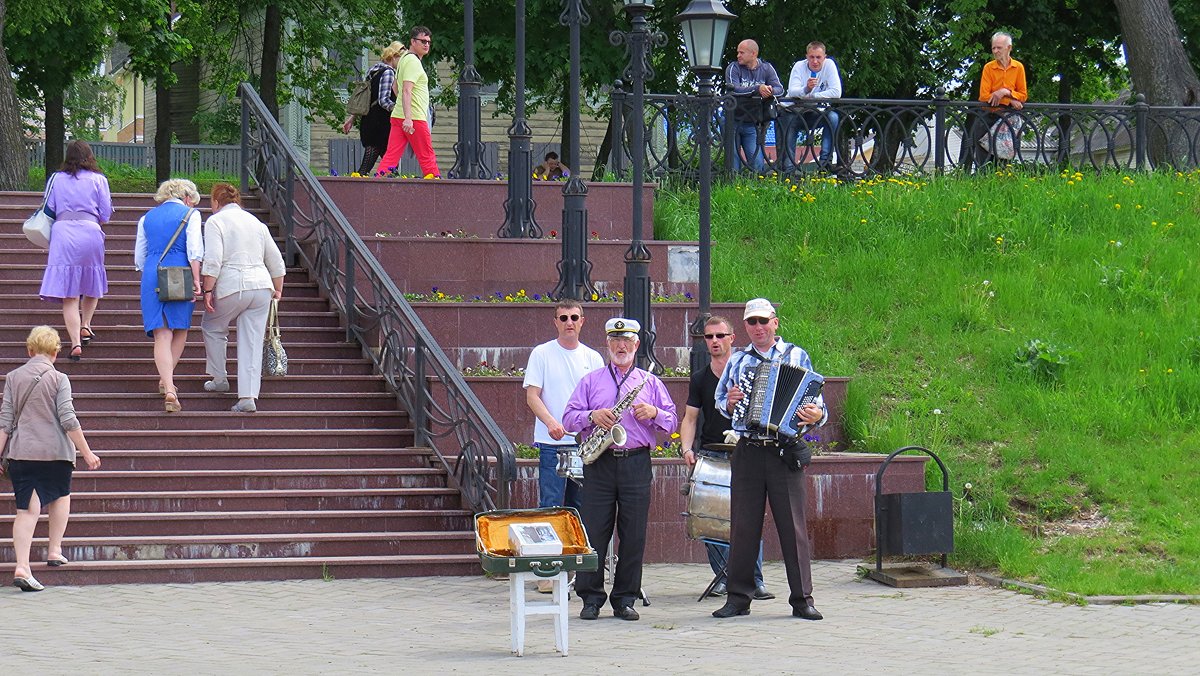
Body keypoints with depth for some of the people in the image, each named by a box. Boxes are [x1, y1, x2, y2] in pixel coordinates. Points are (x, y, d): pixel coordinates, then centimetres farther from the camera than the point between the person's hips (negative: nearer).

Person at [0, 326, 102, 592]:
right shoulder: (58, 379, -5)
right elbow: (68, 420, -10)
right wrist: (87, 453, -5)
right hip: (55, 451, -2)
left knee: (27, 508, 0)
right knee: (61, 496, 24)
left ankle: (22, 567, -13)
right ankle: (54, 550, 24)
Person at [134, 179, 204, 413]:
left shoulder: (147, 218, 18)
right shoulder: (190, 214, 5)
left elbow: (139, 258, 18)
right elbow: (194, 251, -7)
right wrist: (196, 280, -6)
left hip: (151, 277, 3)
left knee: (161, 335, -3)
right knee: (180, 330, 18)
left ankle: (168, 388, -18)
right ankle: (166, 380, 19)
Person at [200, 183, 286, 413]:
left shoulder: (215, 221, -2)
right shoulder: (255, 222, 17)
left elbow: (212, 261, -14)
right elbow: (275, 260, 19)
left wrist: (207, 290, -11)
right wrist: (277, 289, 29)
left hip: (231, 287, -5)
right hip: (262, 285, 5)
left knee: (212, 327, 21)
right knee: (252, 342, 3)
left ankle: (219, 379, 27)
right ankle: (248, 397, -3)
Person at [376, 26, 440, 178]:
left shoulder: (404, 59, 19)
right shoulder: (413, 61, -12)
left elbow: (395, 86, 31)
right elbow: (406, 91, -22)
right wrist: (408, 118, -28)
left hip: (398, 115, 9)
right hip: (414, 117, -9)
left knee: (392, 155, 0)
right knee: (427, 157, 0)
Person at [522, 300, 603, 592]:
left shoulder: (592, 358, 12)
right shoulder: (541, 354, 2)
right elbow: (532, 395, -3)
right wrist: (551, 422, -20)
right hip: (552, 444, -4)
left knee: (579, 508, 6)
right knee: (551, 505, -8)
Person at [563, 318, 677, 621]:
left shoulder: (651, 382, 15)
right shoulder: (590, 381, 13)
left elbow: (672, 422, 12)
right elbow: (569, 418, 7)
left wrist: (654, 413, -8)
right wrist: (592, 416, -12)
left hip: (636, 463, 1)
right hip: (600, 463, -1)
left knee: (634, 534, 0)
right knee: (593, 531, -4)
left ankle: (625, 599, 7)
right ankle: (591, 598, 2)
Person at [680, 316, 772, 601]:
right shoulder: (700, 379, 13)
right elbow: (690, 418, 11)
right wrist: (687, 449, -4)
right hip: (709, 454, 3)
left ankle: (755, 579, -7)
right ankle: (723, 575, 8)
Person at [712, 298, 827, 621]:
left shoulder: (796, 356, 8)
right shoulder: (737, 361, 15)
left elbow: (816, 401, 5)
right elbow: (720, 400, 21)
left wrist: (816, 415, -17)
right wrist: (730, 402, -2)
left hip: (786, 451, -2)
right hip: (748, 452, 2)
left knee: (793, 524, -4)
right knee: (743, 525, 3)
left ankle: (802, 599, 0)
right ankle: (738, 598, 9)